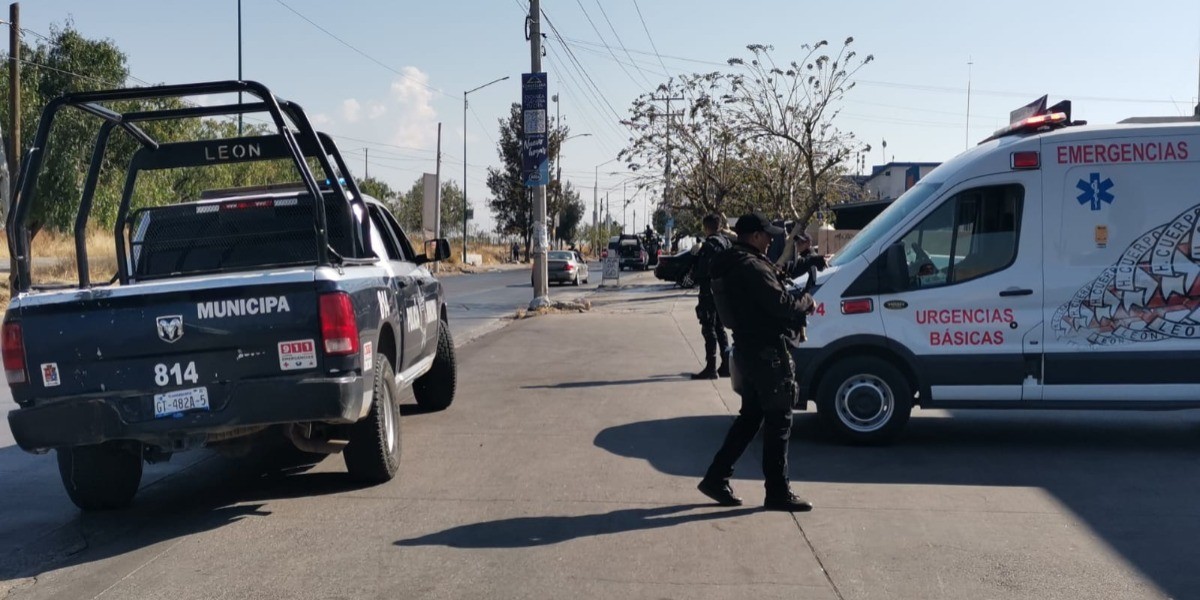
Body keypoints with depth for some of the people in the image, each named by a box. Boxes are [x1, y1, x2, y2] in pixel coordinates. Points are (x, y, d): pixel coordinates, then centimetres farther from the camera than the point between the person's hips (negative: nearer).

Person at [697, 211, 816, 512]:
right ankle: (778, 493, 6)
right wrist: (807, 302, -4)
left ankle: (716, 478, 18)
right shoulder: (751, 267, -19)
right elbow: (781, 304, -22)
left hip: (747, 348, 10)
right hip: (766, 351, -10)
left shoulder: (732, 265, 14)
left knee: (750, 417, 17)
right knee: (778, 422, -1)